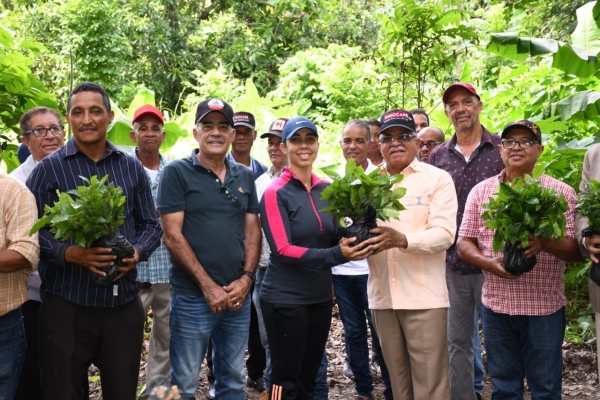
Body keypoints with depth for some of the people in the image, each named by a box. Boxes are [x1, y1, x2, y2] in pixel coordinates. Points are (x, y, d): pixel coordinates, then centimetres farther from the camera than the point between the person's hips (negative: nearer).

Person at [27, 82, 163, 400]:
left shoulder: (131, 168, 8)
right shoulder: (49, 168, -1)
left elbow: (150, 225, 10)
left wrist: (137, 253, -11)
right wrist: (70, 253, -23)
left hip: (124, 303, 3)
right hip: (66, 305, -2)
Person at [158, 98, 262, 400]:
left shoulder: (245, 176, 10)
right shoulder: (177, 172, -5)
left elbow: (252, 231, 10)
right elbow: (172, 236, -11)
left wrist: (246, 278, -5)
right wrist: (208, 285, -13)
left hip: (238, 295, 5)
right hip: (192, 296, -4)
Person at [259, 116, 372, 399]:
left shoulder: (326, 189, 6)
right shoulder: (275, 193, -12)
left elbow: (334, 238, 10)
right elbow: (282, 250, -20)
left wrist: (353, 237, -13)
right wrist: (337, 255, -28)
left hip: (320, 297, 6)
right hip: (285, 299, -6)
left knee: (308, 376, 17)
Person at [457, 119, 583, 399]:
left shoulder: (561, 192, 0)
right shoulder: (480, 192, 5)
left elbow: (577, 251, -4)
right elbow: (463, 244, 4)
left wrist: (546, 243, -24)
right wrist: (491, 265, -15)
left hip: (545, 307, -2)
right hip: (496, 305, 2)